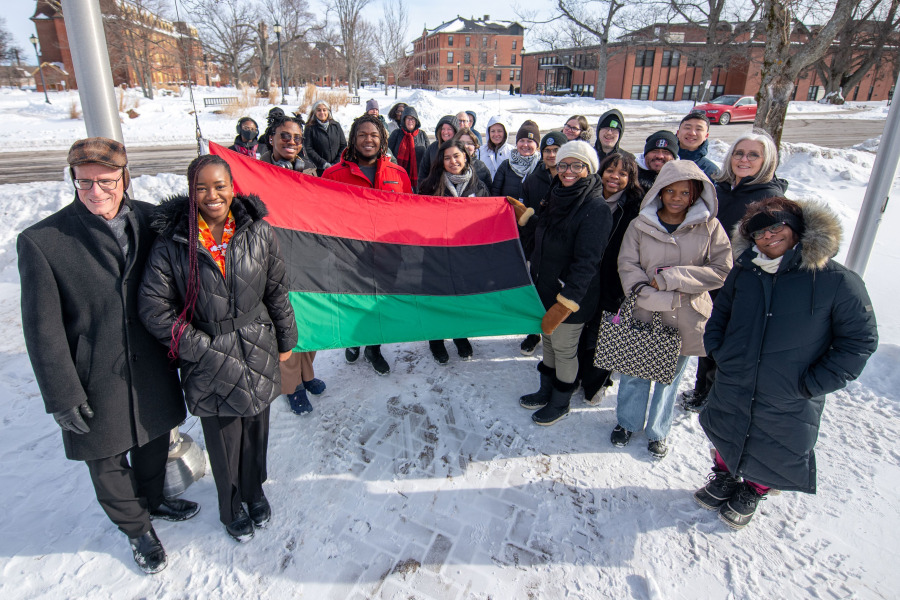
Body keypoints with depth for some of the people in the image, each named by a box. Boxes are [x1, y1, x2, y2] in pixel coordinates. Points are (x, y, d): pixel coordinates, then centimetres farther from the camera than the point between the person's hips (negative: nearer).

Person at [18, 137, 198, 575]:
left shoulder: (149, 219, -6)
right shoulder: (41, 241, -16)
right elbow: (42, 330, -12)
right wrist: (62, 395, -11)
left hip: (152, 367, 3)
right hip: (97, 379, -3)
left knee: (154, 441, 25)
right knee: (107, 462, 18)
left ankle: (153, 499, 54)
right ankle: (136, 526, 44)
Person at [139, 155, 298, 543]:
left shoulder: (259, 232, -5)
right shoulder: (172, 242, -10)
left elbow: (276, 290, 4)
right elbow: (154, 309, -9)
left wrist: (285, 339, 9)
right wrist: (202, 347, -12)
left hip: (258, 351, 2)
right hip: (208, 361, -2)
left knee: (256, 428, 18)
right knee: (223, 438, 13)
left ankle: (254, 490, 46)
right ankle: (231, 508, 40)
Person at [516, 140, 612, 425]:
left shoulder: (596, 209, -18)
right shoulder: (555, 198, 6)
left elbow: (586, 263, -24)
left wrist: (563, 305, -27)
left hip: (570, 297, -7)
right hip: (544, 288, 7)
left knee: (564, 349, 8)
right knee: (548, 341, 20)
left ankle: (561, 402, 29)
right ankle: (546, 391, 40)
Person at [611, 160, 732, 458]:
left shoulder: (710, 226, -4)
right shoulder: (640, 225, -3)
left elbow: (722, 270, -8)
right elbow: (627, 266, -7)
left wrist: (671, 277, -16)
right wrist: (656, 298, -19)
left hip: (685, 317, 0)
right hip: (642, 313, 0)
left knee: (670, 375, 15)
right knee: (635, 372, 13)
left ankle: (658, 431, 36)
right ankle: (628, 422, 37)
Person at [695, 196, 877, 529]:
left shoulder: (838, 281, -15)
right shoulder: (743, 272, -4)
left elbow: (860, 340, -8)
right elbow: (720, 313, 13)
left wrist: (812, 384, -13)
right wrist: (717, 350, 0)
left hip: (789, 405, -2)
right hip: (731, 391, 3)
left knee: (772, 455, 18)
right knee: (725, 441, 22)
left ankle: (751, 494, 48)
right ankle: (724, 479, 52)